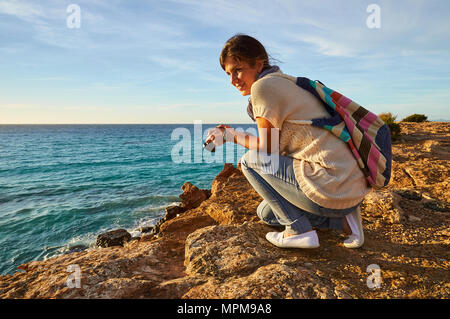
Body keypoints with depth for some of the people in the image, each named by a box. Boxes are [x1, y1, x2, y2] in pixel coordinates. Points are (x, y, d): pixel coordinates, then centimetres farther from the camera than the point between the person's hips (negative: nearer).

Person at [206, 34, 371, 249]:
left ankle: (299, 231, -2)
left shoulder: (264, 86, -12)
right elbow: (279, 147, 17)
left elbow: (267, 149, -7)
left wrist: (233, 136, 7)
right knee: (266, 214, 23)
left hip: (333, 188, -10)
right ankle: (342, 221, 14)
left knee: (249, 161, -2)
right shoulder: (286, 83, 17)